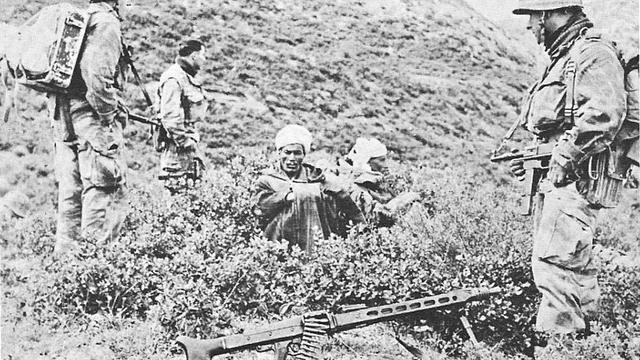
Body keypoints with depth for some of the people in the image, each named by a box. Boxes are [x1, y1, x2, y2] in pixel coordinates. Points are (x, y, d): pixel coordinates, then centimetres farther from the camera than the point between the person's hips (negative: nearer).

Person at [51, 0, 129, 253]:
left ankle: (64, 254, 17)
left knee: (70, 191, 13)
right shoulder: (106, 22, -10)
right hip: (90, 115, -8)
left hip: (63, 118, 9)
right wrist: (108, 113, -15)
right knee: (108, 189, -4)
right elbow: (96, 72, -23)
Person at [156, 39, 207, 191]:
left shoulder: (187, 77, 16)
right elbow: (169, 115, -23)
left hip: (188, 139, 11)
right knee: (177, 186, -7)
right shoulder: (174, 79, -17)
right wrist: (183, 141, -21)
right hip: (176, 144, -11)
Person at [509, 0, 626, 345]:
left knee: (553, 260, -12)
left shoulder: (593, 54, -12)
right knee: (575, 260, 17)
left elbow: (602, 116, -26)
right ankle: (583, 326, 27)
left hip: (574, 176, -10)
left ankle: (556, 337, -8)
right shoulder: (565, 56, 21)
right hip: (555, 177, 10)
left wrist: (566, 158, -22)